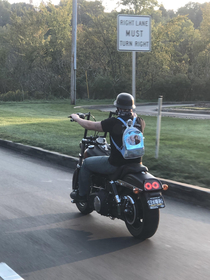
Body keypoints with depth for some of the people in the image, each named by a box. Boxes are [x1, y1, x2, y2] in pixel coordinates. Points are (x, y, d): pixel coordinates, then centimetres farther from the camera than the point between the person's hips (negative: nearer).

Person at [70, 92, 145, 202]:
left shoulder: (114, 123, -19)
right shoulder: (140, 122, -5)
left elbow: (90, 125, -7)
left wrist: (77, 118, 11)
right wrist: (132, 115, 42)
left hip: (115, 166, -6)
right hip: (136, 164, 6)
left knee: (86, 163, 18)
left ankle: (82, 194, 31)